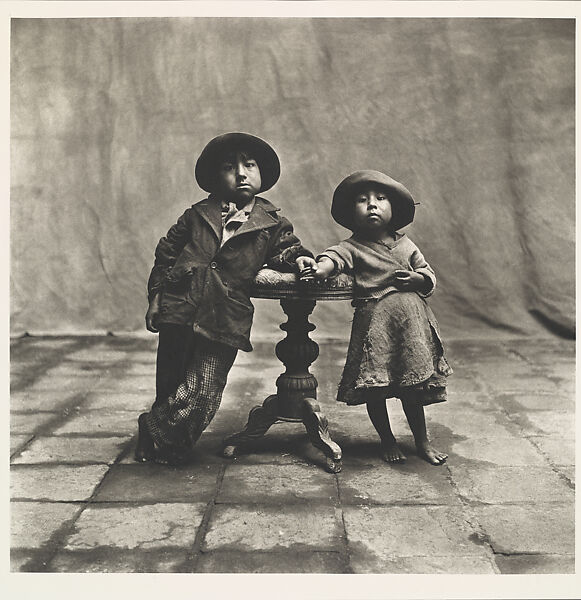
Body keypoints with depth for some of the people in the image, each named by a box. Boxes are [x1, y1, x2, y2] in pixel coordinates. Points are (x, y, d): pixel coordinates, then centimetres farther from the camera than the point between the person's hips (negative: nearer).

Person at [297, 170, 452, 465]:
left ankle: (422, 441, 29)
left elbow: (430, 277, 14)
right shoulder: (353, 247, -3)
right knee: (375, 389, 3)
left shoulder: (406, 245, 10)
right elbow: (333, 257, -24)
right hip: (374, 324, -3)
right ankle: (387, 440, 26)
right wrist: (318, 268, -47)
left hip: (410, 322, 3)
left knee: (412, 386, 12)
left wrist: (416, 279, -8)